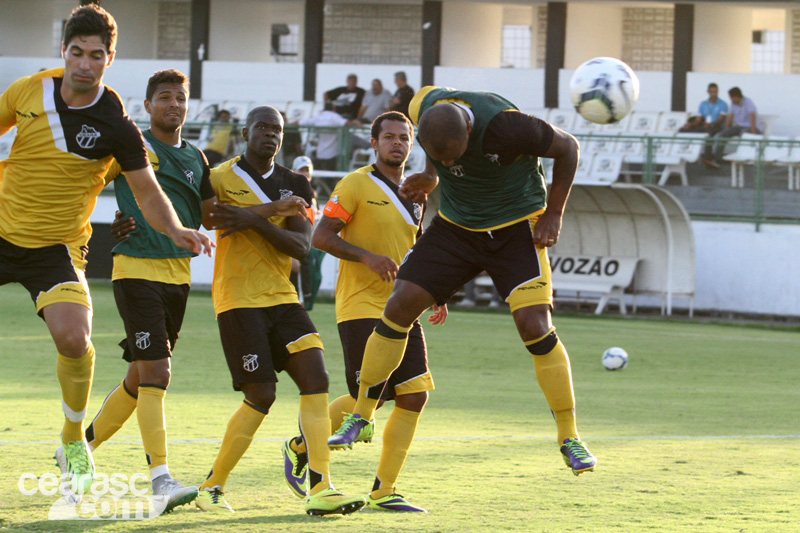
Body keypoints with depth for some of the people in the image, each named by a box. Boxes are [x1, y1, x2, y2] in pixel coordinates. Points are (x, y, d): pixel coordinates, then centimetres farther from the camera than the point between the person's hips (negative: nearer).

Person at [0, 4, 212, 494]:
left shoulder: (116, 126, -11)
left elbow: (149, 193, -6)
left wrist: (175, 230, -23)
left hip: (57, 247, -2)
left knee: (74, 339, -21)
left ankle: (74, 441, 1)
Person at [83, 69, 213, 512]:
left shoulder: (195, 157, 15)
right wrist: (109, 225, -11)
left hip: (178, 273, 7)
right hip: (136, 270, -7)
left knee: (140, 377, 13)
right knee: (155, 372, -15)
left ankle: (80, 450, 31)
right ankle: (160, 479, -18)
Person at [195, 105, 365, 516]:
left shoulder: (294, 185, 11)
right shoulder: (222, 177, -2)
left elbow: (302, 246, -2)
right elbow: (209, 218, -23)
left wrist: (254, 220, -16)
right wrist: (275, 209, -21)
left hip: (282, 297, 5)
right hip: (238, 301, -5)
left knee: (316, 378, -11)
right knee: (261, 396, -9)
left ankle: (320, 489, -14)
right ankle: (212, 486, 9)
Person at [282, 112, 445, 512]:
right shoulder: (356, 185, -6)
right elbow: (321, 236, -10)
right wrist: (366, 257, -22)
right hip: (361, 308, -7)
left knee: (415, 396, -4)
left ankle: (383, 491, 3)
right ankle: (300, 446, 14)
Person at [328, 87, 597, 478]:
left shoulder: (507, 126, -33)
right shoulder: (424, 108, -18)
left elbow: (567, 147, -15)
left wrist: (553, 215, -13)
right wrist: (431, 176, -1)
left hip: (516, 229, -4)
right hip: (455, 226, 4)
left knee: (534, 326, -18)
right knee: (398, 307, -5)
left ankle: (569, 439, -6)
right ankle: (360, 419, 10)